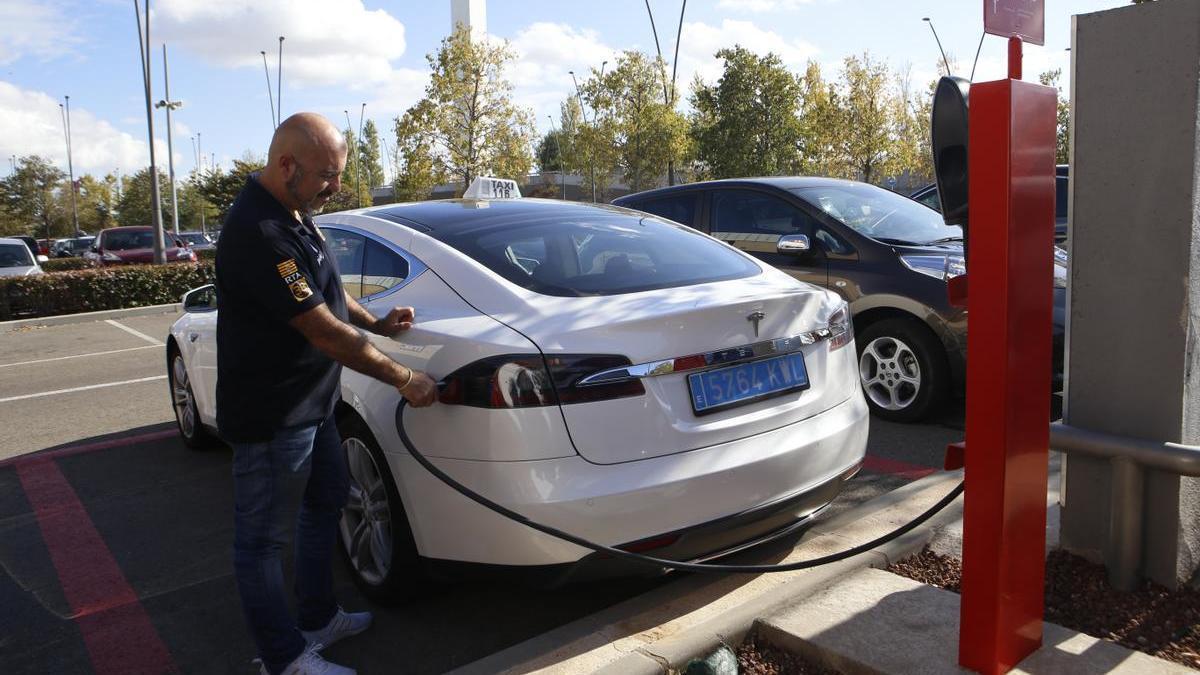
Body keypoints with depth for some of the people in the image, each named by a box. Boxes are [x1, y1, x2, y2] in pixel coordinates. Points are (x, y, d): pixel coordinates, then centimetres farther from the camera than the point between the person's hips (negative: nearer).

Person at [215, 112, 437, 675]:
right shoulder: (259, 233, -27)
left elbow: (324, 290, 21)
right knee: (262, 538, 6)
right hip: (270, 418, -11)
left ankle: (317, 619, 39)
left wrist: (376, 324, 7)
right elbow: (324, 332, -27)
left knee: (326, 502, 23)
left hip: (311, 405, 11)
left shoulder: (293, 213, 5)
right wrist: (404, 380, -19)